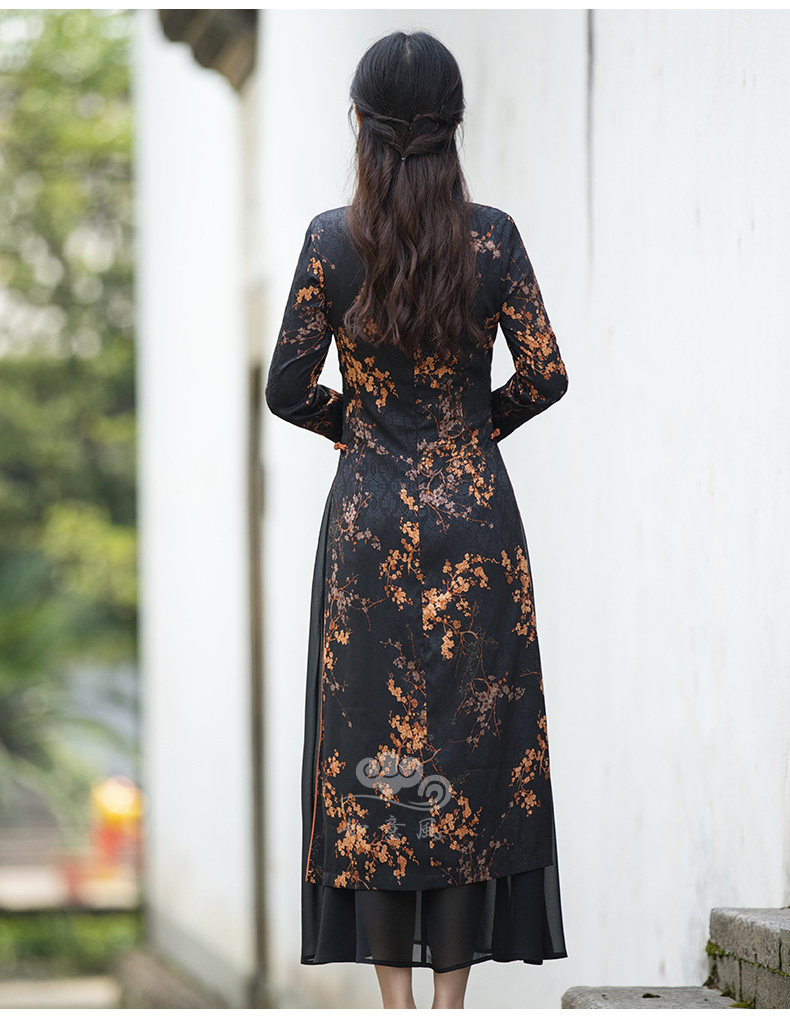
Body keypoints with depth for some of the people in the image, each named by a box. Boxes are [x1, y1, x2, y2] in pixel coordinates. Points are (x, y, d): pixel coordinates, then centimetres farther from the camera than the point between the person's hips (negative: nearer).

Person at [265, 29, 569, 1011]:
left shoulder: (332, 239, -6)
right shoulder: (494, 236, -4)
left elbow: (288, 388, -4)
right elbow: (544, 377, -2)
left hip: (370, 520, -1)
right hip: (476, 516, 1)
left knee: (373, 749, 5)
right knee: (475, 744, 6)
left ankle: (395, 996, 3)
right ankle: (452, 993, 7)